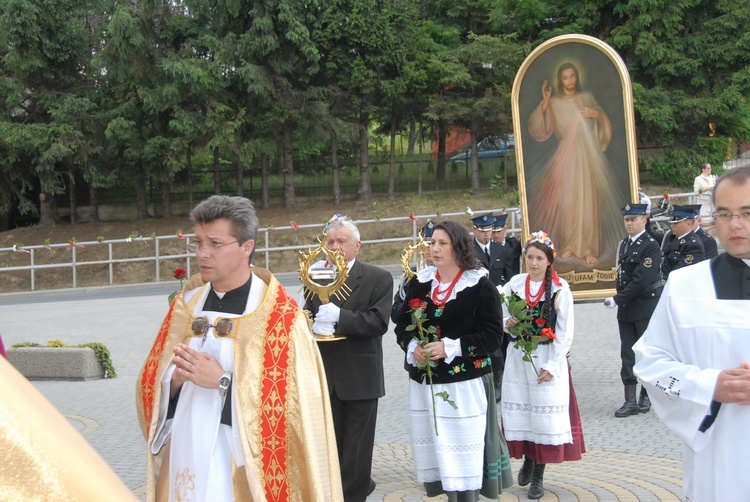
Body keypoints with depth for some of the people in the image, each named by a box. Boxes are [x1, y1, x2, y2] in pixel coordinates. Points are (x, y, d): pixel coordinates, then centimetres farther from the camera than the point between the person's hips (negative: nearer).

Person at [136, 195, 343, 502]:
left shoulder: (281, 316, -10)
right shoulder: (185, 305, 6)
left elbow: (292, 401, -16)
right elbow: (151, 383, 9)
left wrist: (223, 382, -19)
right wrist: (175, 379, -12)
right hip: (184, 463, 5)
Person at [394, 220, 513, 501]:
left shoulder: (481, 287, -5)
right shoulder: (418, 283, 7)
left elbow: (492, 335, -9)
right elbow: (402, 326, 12)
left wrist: (450, 348, -18)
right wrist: (413, 347, -9)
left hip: (465, 383, -4)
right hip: (425, 382, 4)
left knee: (464, 451, -2)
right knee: (438, 449, 7)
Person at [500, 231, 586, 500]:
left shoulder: (560, 288, -8)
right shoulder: (514, 284, 2)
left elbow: (565, 332, -7)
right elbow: (499, 316, 12)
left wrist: (551, 365, -12)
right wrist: (508, 323, -11)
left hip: (547, 359, -3)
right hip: (517, 356, 3)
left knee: (545, 412, -2)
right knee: (519, 410, 7)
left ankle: (538, 474, 12)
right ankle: (528, 459, 32)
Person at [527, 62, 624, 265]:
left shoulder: (587, 97, 8)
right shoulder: (554, 103, 5)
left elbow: (603, 124, 12)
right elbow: (539, 129, -7)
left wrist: (596, 114, -10)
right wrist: (544, 101, -14)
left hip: (588, 155, 0)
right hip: (566, 156, 0)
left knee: (588, 200, -4)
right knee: (566, 200, -1)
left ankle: (589, 247, 0)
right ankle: (570, 244, 12)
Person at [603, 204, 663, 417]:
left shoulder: (650, 246, -13)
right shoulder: (623, 244, 11)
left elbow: (641, 281, -20)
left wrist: (617, 300, -18)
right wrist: (619, 299, 6)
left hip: (645, 308, -7)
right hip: (626, 309, 7)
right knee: (627, 354, 5)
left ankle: (646, 396, 19)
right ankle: (630, 401, 7)